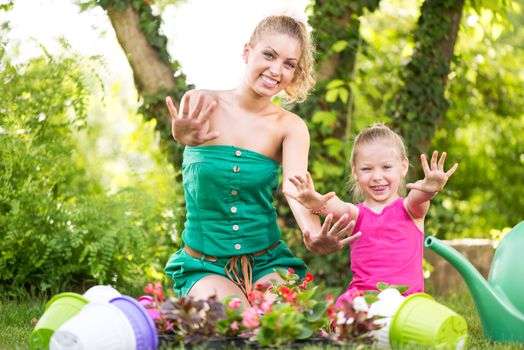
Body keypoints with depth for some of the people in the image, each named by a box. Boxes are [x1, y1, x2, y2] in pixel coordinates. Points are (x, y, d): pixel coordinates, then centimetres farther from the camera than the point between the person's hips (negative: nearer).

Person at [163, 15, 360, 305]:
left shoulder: (291, 127, -2)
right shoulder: (202, 104, -6)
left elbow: (296, 187, -19)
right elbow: (188, 130, -29)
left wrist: (314, 236, -42)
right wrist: (186, 138, -56)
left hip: (268, 262, 2)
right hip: (204, 266, -2)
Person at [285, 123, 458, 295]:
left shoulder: (411, 209, 7)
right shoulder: (356, 214, 9)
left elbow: (419, 197, -16)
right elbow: (338, 207, -14)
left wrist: (430, 189, -40)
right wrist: (318, 203, -37)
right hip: (361, 296, 0)